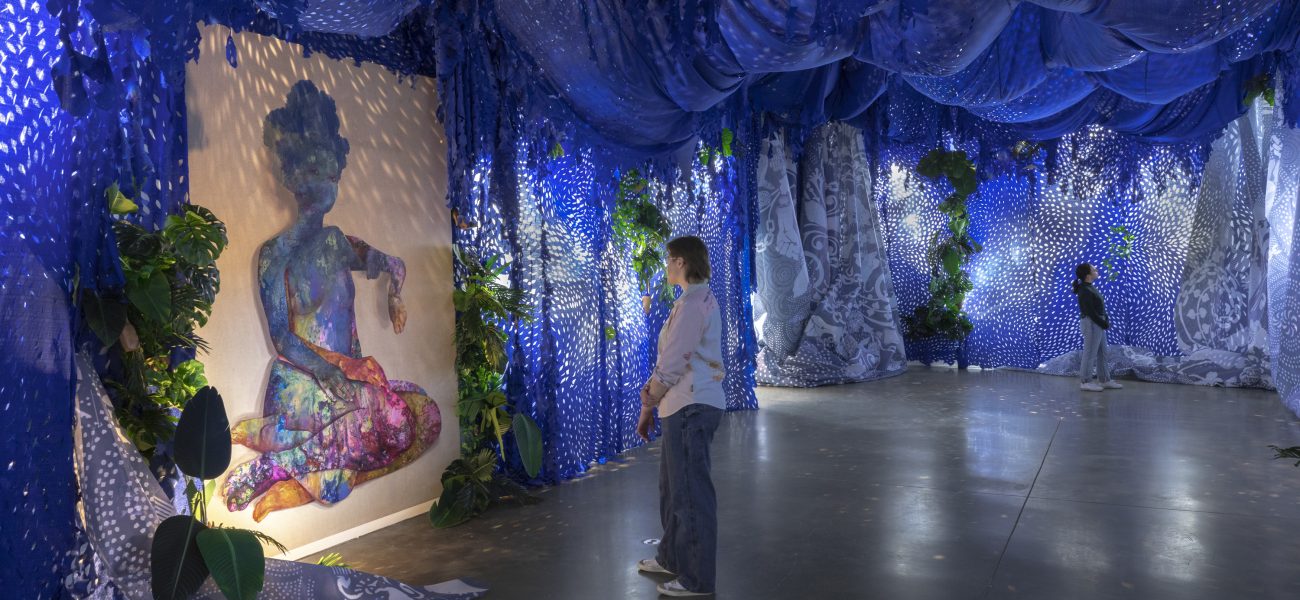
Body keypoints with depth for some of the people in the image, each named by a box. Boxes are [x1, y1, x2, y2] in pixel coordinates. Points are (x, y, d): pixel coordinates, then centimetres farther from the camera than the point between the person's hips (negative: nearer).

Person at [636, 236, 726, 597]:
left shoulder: (692, 303, -17)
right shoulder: (703, 299, 13)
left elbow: (672, 364, -17)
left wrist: (647, 406, -6)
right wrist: (653, 395, 8)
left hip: (691, 407, -10)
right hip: (690, 404, 10)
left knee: (691, 491, 0)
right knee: (673, 484, 22)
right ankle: (672, 558, 38)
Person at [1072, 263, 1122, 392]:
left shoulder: (1089, 287, 11)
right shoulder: (1084, 291, -18)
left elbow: (1099, 306, 13)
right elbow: (1090, 311, -20)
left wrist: (1106, 320, 3)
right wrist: (1103, 324, -12)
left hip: (1098, 323, 10)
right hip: (1091, 324, -10)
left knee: (1101, 352, 14)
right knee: (1090, 353, -2)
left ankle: (1104, 380, 22)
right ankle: (1085, 382, 5)